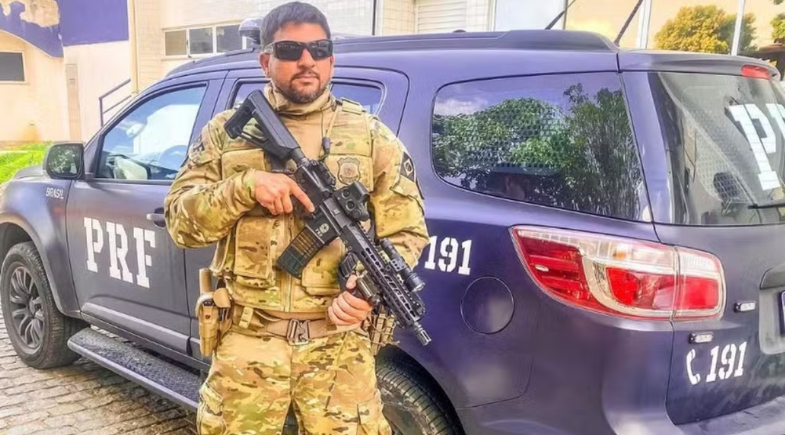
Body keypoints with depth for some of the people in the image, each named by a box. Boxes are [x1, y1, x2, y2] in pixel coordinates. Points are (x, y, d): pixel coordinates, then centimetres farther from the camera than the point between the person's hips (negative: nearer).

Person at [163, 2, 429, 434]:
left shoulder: (372, 136, 2)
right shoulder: (226, 131, 5)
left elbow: (407, 233, 4)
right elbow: (180, 221, 1)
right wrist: (245, 185, -15)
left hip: (339, 346, 0)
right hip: (245, 343, 1)